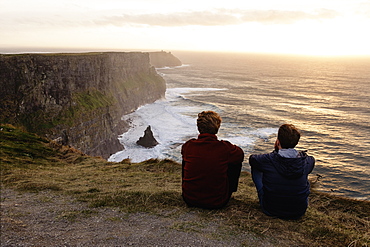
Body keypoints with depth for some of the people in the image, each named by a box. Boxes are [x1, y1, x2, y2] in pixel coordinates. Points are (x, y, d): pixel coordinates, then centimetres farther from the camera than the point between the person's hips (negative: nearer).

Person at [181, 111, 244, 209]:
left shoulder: (188, 146, -10)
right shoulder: (225, 148, -17)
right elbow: (240, 154, 6)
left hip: (190, 200, 2)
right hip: (217, 202, -2)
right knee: (236, 162, 14)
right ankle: (230, 191, 37)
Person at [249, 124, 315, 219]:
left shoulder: (267, 160, -22)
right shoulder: (306, 162, -16)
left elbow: (252, 158, 3)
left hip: (270, 210, -2)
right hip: (299, 212, 2)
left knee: (255, 167, 14)